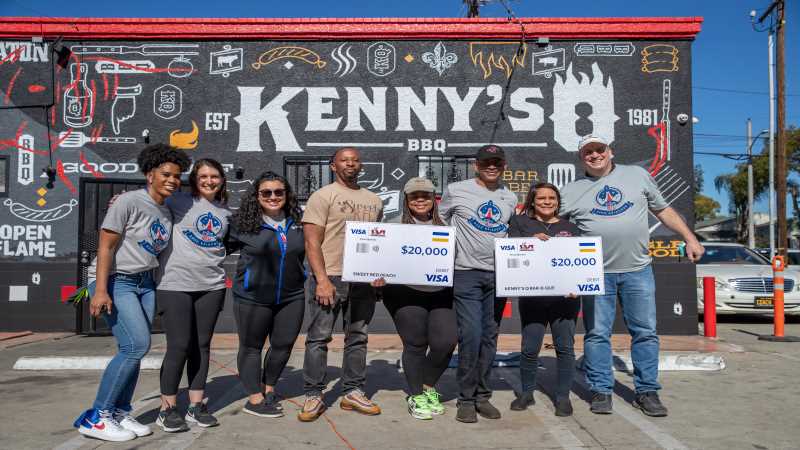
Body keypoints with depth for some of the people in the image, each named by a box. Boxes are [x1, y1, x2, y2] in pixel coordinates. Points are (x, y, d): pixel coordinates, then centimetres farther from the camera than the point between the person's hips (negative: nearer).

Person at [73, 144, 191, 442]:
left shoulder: (168, 211, 8)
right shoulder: (129, 201, -13)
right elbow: (105, 246, -15)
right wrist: (100, 290, -21)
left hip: (145, 283, 7)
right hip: (115, 282, -7)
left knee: (132, 349, 5)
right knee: (137, 345, -15)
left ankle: (120, 414, 17)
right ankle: (95, 418, -3)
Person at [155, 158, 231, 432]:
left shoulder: (225, 212, 15)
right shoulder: (179, 202, 1)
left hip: (211, 286, 4)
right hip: (176, 284, -4)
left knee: (201, 345, 9)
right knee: (179, 346, -4)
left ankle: (196, 406, 19)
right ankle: (167, 409, 11)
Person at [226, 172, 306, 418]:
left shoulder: (298, 222, 4)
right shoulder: (242, 223, -7)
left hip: (291, 297, 4)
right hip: (253, 297, -3)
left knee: (284, 344, 11)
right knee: (251, 346, 7)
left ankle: (269, 388, 33)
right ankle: (255, 399, 19)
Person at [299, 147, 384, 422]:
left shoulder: (374, 200, 15)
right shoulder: (323, 196, -2)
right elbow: (312, 242, -8)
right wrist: (322, 280, -17)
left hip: (363, 279, 5)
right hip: (330, 277, -5)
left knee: (358, 338, 10)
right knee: (319, 338, -2)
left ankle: (353, 393, 20)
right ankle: (313, 396, 8)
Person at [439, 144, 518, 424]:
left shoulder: (510, 198, 13)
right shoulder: (456, 191, 1)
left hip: (498, 275, 4)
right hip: (466, 274, -4)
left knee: (489, 337, 9)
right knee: (471, 336, -11)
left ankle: (482, 395, 20)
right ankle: (466, 399, 4)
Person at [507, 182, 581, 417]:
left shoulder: (570, 228, 16)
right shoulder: (521, 222, 13)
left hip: (565, 295, 1)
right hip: (532, 295, -1)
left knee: (565, 346, 1)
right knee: (530, 347, -2)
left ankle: (563, 396, 14)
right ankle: (527, 393, 17)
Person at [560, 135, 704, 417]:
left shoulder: (637, 175, 10)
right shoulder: (570, 192, 7)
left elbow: (663, 210, 16)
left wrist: (690, 239, 12)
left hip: (638, 270, 1)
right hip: (596, 274, -1)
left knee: (645, 332, 4)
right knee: (597, 334, 1)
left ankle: (647, 392, 15)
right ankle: (601, 391, 13)